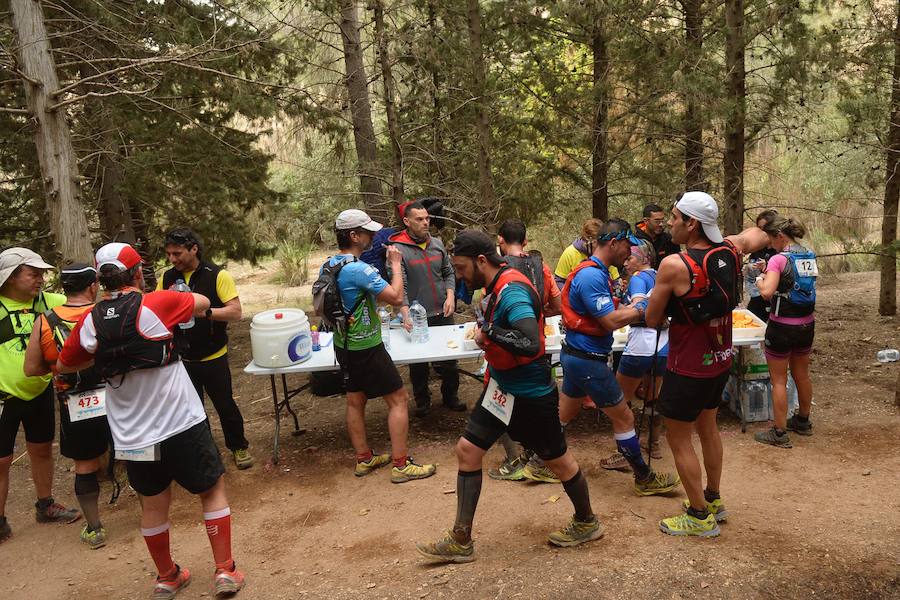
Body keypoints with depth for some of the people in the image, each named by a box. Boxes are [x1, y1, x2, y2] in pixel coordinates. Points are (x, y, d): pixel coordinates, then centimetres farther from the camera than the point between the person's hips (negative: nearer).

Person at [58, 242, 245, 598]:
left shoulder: (89, 323, -2)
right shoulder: (156, 305, -14)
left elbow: (64, 366, 15)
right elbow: (203, 304, 5)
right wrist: (176, 302, 23)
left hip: (132, 436, 4)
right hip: (181, 424, -4)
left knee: (153, 505, 19)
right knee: (213, 490, 14)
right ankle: (225, 571, 16)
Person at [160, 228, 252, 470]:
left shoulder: (217, 275, -12)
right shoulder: (167, 278, 1)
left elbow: (235, 312, -18)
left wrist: (203, 311, -32)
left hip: (213, 357, -3)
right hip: (181, 359, 4)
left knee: (225, 405, 9)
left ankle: (239, 446, 29)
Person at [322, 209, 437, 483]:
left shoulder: (328, 265, 2)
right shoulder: (360, 270, -26)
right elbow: (396, 297, -24)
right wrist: (395, 264, -12)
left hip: (344, 345, 9)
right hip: (366, 349, -9)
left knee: (355, 401, 16)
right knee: (399, 399, 1)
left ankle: (364, 458, 28)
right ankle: (401, 465, 4)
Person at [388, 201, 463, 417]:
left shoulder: (437, 243, 6)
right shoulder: (398, 249, -11)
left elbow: (449, 273, 13)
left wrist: (450, 296, -3)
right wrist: (406, 314, -26)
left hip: (443, 314, 5)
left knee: (449, 360, 15)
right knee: (418, 364, 10)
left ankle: (450, 397, 33)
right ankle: (422, 402, 28)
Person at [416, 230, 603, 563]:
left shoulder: (512, 290, -26)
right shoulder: (496, 285, 2)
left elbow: (531, 344, -39)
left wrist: (488, 331, -30)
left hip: (531, 394, -9)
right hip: (501, 387, 9)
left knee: (558, 459, 11)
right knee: (467, 450, 6)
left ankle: (587, 523, 37)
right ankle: (460, 541, 15)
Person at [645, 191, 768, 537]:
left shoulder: (673, 265, -26)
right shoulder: (730, 250, -6)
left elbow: (652, 320, -14)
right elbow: (759, 236, 19)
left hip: (689, 368, -7)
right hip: (721, 360, 8)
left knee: (678, 439, 9)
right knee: (707, 427, 24)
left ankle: (701, 517, 19)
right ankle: (713, 500, 41)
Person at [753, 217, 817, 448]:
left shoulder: (779, 259, -18)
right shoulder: (810, 257, 4)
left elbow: (767, 292, -29)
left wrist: (761, 280, -8)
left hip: (782, 327, -7)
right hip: (807, 325, 7)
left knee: (778, 380, 3)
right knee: (802, 375, 22)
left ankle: (780, 433, 9)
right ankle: (803, 421, 40)